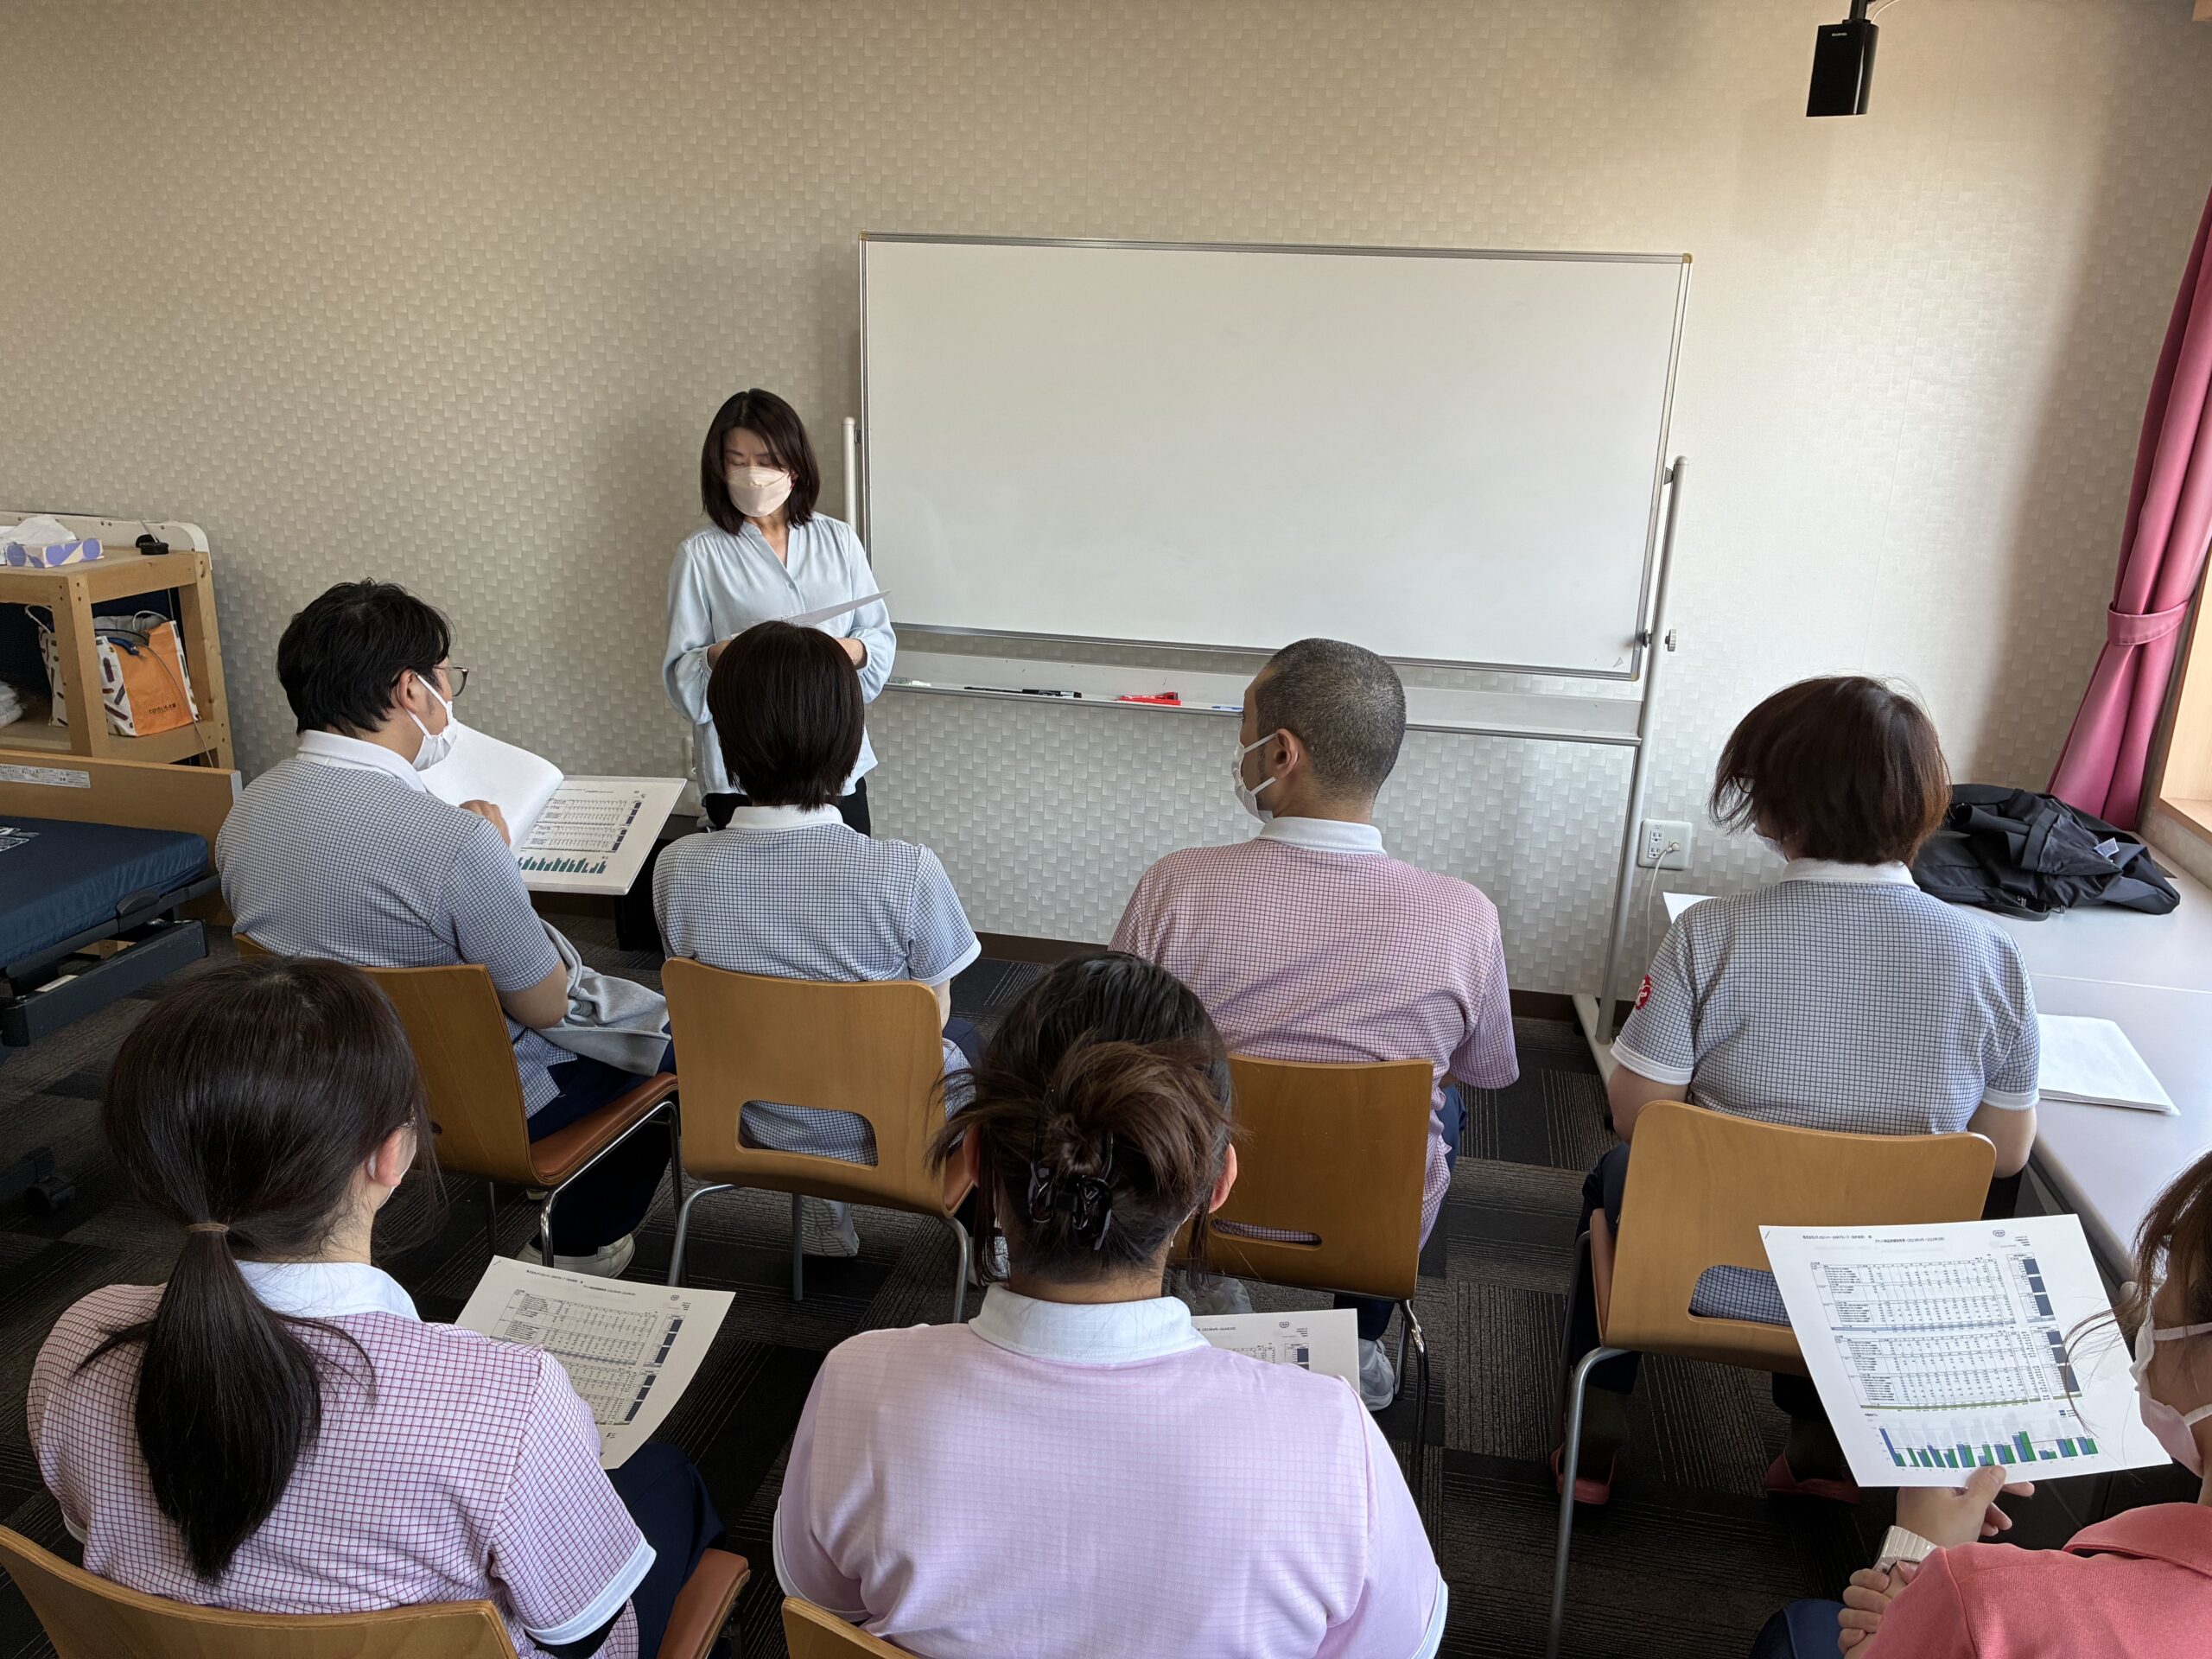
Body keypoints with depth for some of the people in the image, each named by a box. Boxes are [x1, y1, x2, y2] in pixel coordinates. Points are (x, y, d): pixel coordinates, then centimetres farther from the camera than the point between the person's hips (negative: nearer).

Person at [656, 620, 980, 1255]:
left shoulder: (679, 869, -21)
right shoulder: (908, 873, -30)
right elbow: (932, 1014, -13)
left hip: (752, 1123, 3)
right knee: (962, 1038, 31)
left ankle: (836, 1216, 44)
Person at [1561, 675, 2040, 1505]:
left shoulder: (1711, 933, -23)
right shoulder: (1993, 957, -14)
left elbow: (1635, 1115, -18)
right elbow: (2006, 1153, -3)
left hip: (1711, 1278, -3)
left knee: (1617, 1171, 30)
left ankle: (1597, 1434, 32)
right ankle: (1822, 1442, 38)